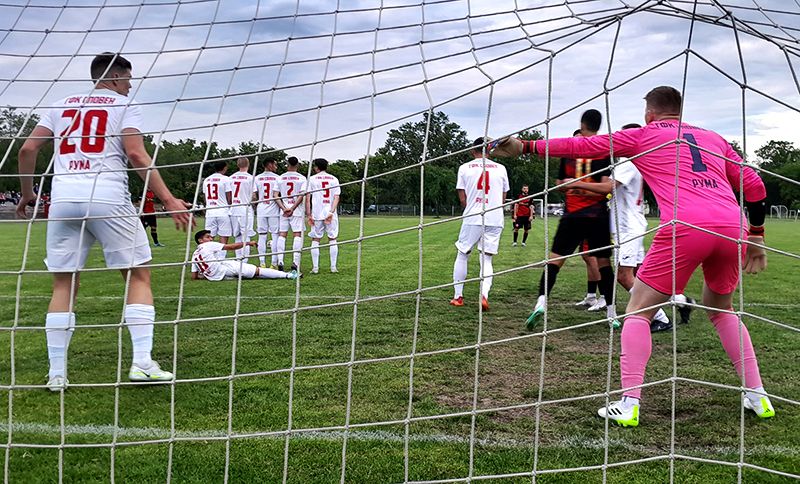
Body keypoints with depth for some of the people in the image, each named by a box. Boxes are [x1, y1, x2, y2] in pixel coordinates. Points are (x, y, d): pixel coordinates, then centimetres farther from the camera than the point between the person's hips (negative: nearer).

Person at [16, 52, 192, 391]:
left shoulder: (63, 105, 22)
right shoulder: (124, 106, 9)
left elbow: (27, 150, 14)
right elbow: (136, 154, -7)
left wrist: (27, 194, 27)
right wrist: (169, 199, -10)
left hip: (63, 197, 4)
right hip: (106, 195, -4)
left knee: (64, 284, 9)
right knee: (138, 274, 4)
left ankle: (56, 373, 8)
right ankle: (142, 363, -4)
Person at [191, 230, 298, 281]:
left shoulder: (194, 255, 20)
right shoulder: (208, 245, 2)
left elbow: (194, 277, 14)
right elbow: (230, 247, -1)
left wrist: (204, 275, 32)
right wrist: (247, 243, 6)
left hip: (215, 276, 8)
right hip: (224, 270, -8)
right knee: (257, 270, -8)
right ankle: (287, 275, -12)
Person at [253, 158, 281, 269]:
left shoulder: (257, 178, 5)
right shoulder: (276, 178, -4)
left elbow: (254, 196, 0)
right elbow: (276, 195, -12)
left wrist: (256, 208, 14)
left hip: (261, 211, 3)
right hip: (274, 211, -3)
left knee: (262, 237, 5)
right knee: (275, 236, 3)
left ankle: (262, 263, 4)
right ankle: (274, 263, 1)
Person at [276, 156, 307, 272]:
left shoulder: (281, 178, 6)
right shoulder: (302, 178, -1)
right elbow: (301, 196, -10)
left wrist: (284, 208, -6)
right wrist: (292, 209, -11)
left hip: (283, 210, 2)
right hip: (297, 210, -2)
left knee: (282, 235, 6)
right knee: (297, 235, -2)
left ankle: (280, 261, 0)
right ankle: (295, 262, -11)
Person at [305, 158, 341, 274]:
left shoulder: (312, 179, 3)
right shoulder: (334, 179, 9)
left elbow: (307, 198, -2)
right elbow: (336, 197, -2)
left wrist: (308, 215, -1)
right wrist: (331, 212, -8)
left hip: (316, 213, -1)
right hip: (330, 213, 2)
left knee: (315, 240, 4)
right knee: (332, 239, 7)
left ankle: (315, 267, 0)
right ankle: (333, 267, 5)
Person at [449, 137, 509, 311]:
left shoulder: (464, 168, 3)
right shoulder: (500, 168, 9)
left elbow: (462, 199, 4)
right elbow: (503, 198, 13)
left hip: (472, 219, -1)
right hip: (495, 220, 1)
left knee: (462, 256, 15)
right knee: (486, 259, 8)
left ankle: (458, 297, 18)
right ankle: (484, 295, -13)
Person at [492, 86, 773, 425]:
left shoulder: (641, 136, 16)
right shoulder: (713, 138, 27)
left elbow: (580, 146, 15)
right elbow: (754, 186, 22)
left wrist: (526, 147, 22)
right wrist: (756, 237, 27)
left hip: (684, 228, -5)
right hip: (732, 229, 5)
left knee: (638, 311, 7)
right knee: (720, 309, 27)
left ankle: (628, 404, -1)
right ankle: (757, 398, 23)